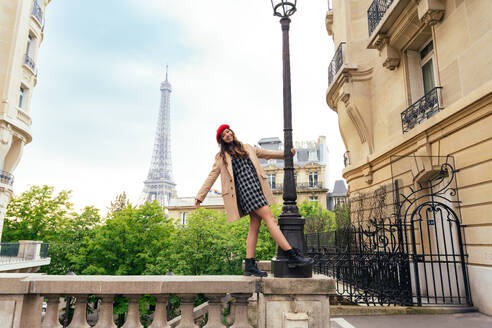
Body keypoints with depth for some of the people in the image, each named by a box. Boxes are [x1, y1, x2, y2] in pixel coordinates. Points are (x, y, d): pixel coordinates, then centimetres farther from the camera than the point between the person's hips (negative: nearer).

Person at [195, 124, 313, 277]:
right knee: (269, 217, -16)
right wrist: (200, 196, 11)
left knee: (255, 225, 0)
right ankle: (292, 255, -19)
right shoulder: (221, 157, 12)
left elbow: (266, 153, 30)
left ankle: (249, 265, 4)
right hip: (243, 188, -5)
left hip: (256, 186, 6)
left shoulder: (247, 148, 24)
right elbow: (211, 177, 13)